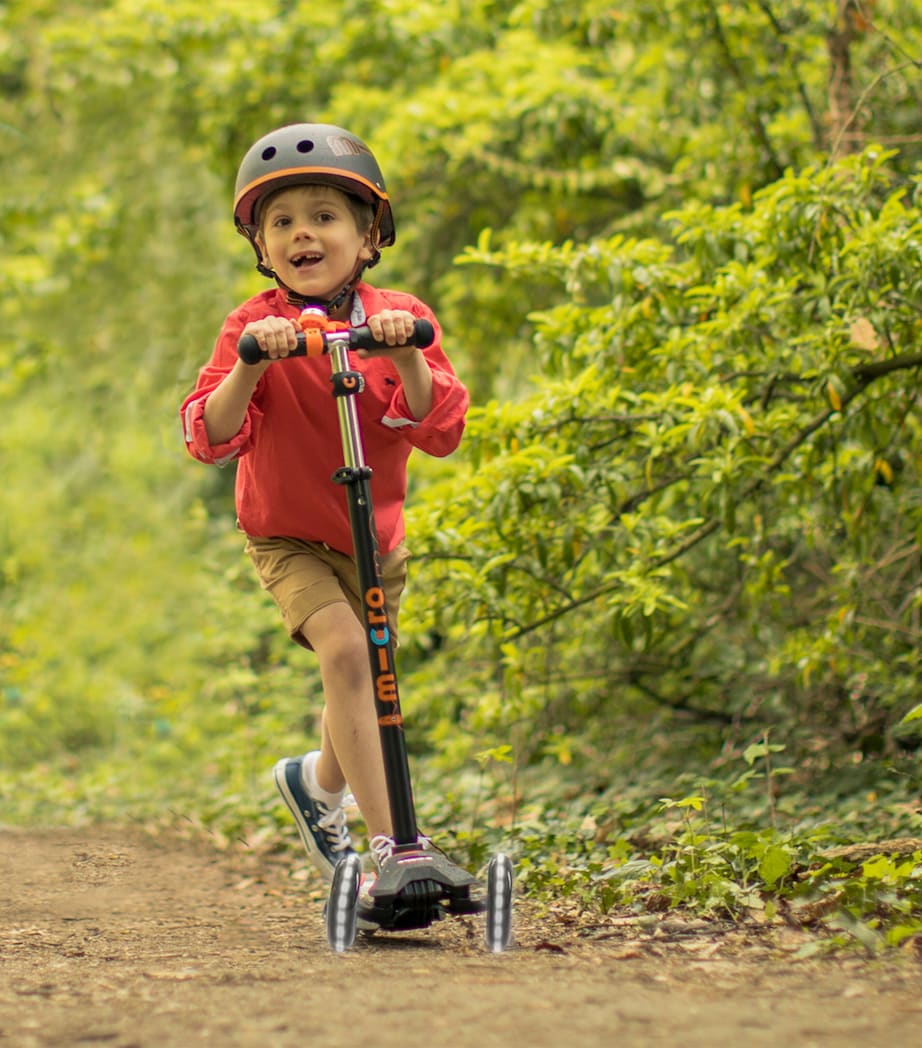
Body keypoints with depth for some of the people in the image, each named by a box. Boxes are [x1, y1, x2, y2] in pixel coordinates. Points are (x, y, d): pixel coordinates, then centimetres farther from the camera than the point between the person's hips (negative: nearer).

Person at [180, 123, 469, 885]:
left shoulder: (399, 318, -9)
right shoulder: (254, 328, -15)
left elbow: (441, 430, -18)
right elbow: (209, 437, -23)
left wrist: (407, 359, -35)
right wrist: (249, 369, -40)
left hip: (376, 540, 4)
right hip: (288, 539, -3)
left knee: (363, 689, 16)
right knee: (344, 651, -26)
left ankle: (318, 781, 51)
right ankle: (388, 843, -26)